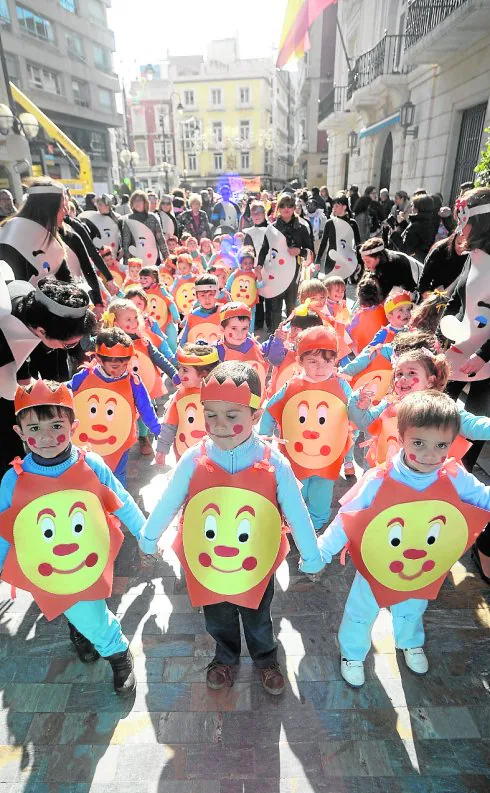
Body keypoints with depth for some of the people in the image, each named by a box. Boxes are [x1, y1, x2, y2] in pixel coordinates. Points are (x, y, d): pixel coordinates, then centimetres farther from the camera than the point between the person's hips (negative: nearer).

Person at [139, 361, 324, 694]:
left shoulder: (274, 464, -24)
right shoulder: (193, 460, -21)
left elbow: (297, 514, -11)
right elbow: (168, 504, -5)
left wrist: (311, 557, 0)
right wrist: (148, 537, 9)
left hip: (257, 565, -1)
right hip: (206, 565, 1)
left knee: (258, 620, 27)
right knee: (218, 620, 28)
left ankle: (267, 660, 58)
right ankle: (226, 659, 60)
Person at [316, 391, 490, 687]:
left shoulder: (455, 479, -23)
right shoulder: (379, 482, -33)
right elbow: (346, 520, -23)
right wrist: (320, 554, -17)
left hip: (426, 573, 4)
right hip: (376, 571, -3)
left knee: (412, 612, 34)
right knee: (361, 615, 22)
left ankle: (410, 643, 67)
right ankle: (353, 653, 53)